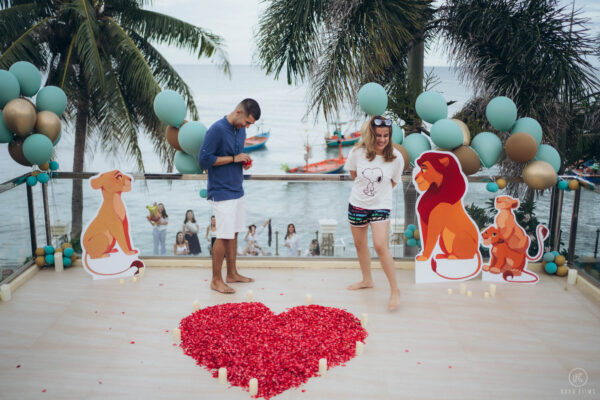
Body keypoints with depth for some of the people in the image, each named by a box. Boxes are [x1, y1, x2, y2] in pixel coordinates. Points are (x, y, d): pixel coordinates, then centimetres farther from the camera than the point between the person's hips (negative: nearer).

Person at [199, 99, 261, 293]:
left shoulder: (240, 130, 10)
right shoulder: (217, 130, -16)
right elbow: (204, 160, -18)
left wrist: (244, 161, 2)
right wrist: (233, 159, -17)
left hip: (237, 190, 8)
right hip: (222, 193, -8)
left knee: (233, 233, 14)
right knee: (223, 236, -4)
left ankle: (232, 273, 27)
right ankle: (216, 280, 8)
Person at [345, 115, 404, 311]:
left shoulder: (396, 157, -13)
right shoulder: (358, 152, -10)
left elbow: (394, 181, 3)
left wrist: (379, 191, 3)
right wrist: (364, 187, 9)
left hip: (381, 206, -3)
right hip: (357, 204, 3)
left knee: (380, 246, -17)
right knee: (360, 244, 16)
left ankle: (395, 290, -5)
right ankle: (367, 280, 38)